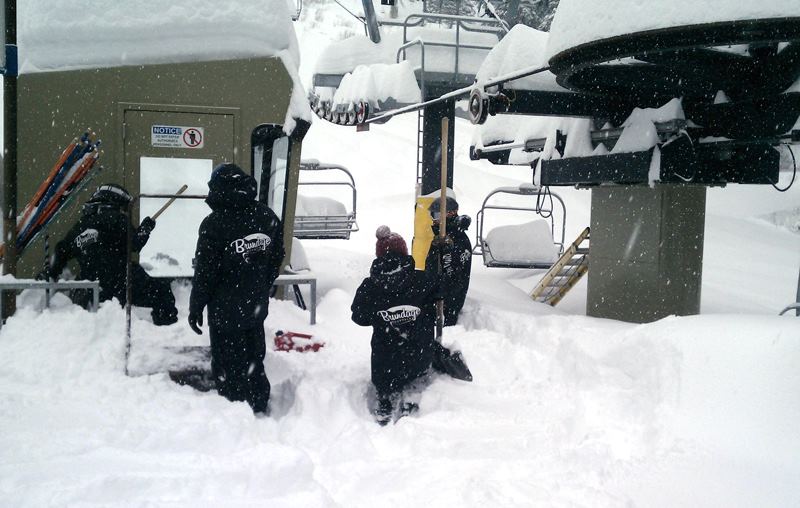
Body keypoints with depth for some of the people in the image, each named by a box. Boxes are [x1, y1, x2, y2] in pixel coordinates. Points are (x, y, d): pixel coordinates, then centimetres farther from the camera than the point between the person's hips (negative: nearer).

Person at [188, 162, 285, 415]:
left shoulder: (214, 223, -20)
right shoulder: (267, 217, -3)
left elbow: (205, 273, -16)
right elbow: (276, 261, 7)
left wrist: (196, 307, -3)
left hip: (226, 311, -5)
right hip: (257, 308, 6)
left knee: (228, 366, 9)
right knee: (254, 360, 21)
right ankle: (259, 408, 33)